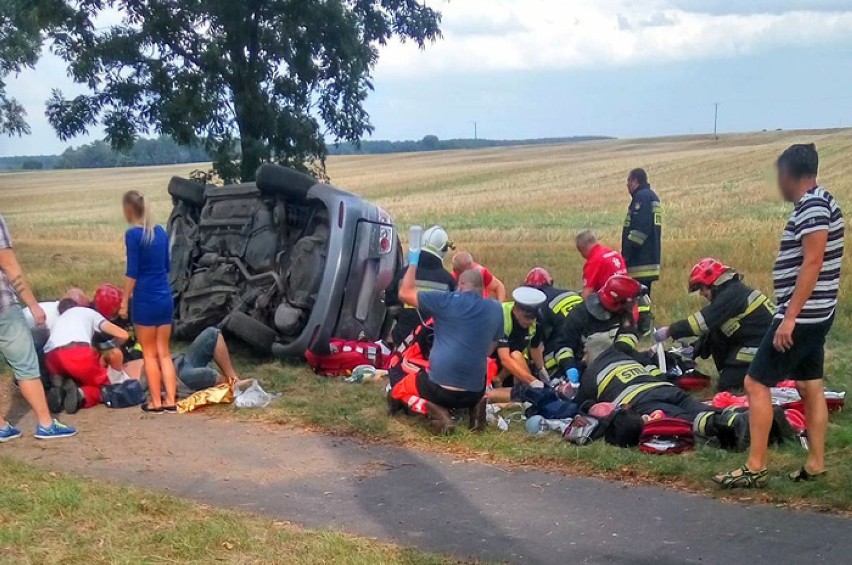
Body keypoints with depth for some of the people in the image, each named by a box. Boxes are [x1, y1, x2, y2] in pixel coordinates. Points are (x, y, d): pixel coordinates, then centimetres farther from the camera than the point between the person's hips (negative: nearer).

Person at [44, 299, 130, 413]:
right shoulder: (89, 312, 29)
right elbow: (123, 335, 20)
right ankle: (80, 394, -11)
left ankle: (60, 389, 0)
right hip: (78, 352, -4)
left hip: (52, 356, 4)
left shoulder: (59, 320, 40)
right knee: (104, 386, 21)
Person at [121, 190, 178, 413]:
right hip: (165, 297, 6)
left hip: (145, 299, -6)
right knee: (164, 352, 12)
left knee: (150, 354, 5)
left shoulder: (133, 235, -12)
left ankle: (156, 402, 10)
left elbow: (132, 272, -13)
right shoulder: (161, 231, 8)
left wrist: (124, 301, -7)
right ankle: (170, 401, 11)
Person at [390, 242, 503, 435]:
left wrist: (413, 262, 13)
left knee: (397, 392, 24)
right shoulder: (496, 309, 6)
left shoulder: (447, 301, -7)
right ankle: (475, 405, 6)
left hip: (439, 387, -4)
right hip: (474, 392, 4)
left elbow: (404, 293, 1)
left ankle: (432, 411, -5)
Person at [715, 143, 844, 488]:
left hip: (801, 316, -10)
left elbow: (812, 263, -24)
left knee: (756, 384, -6)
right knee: (810, 385, 13)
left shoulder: (811, 206, -17)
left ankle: (755, 468, -4)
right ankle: (815, 464, 18)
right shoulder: (820, 203, 13)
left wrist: (789, 317, -25)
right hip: (816, 314, 10)